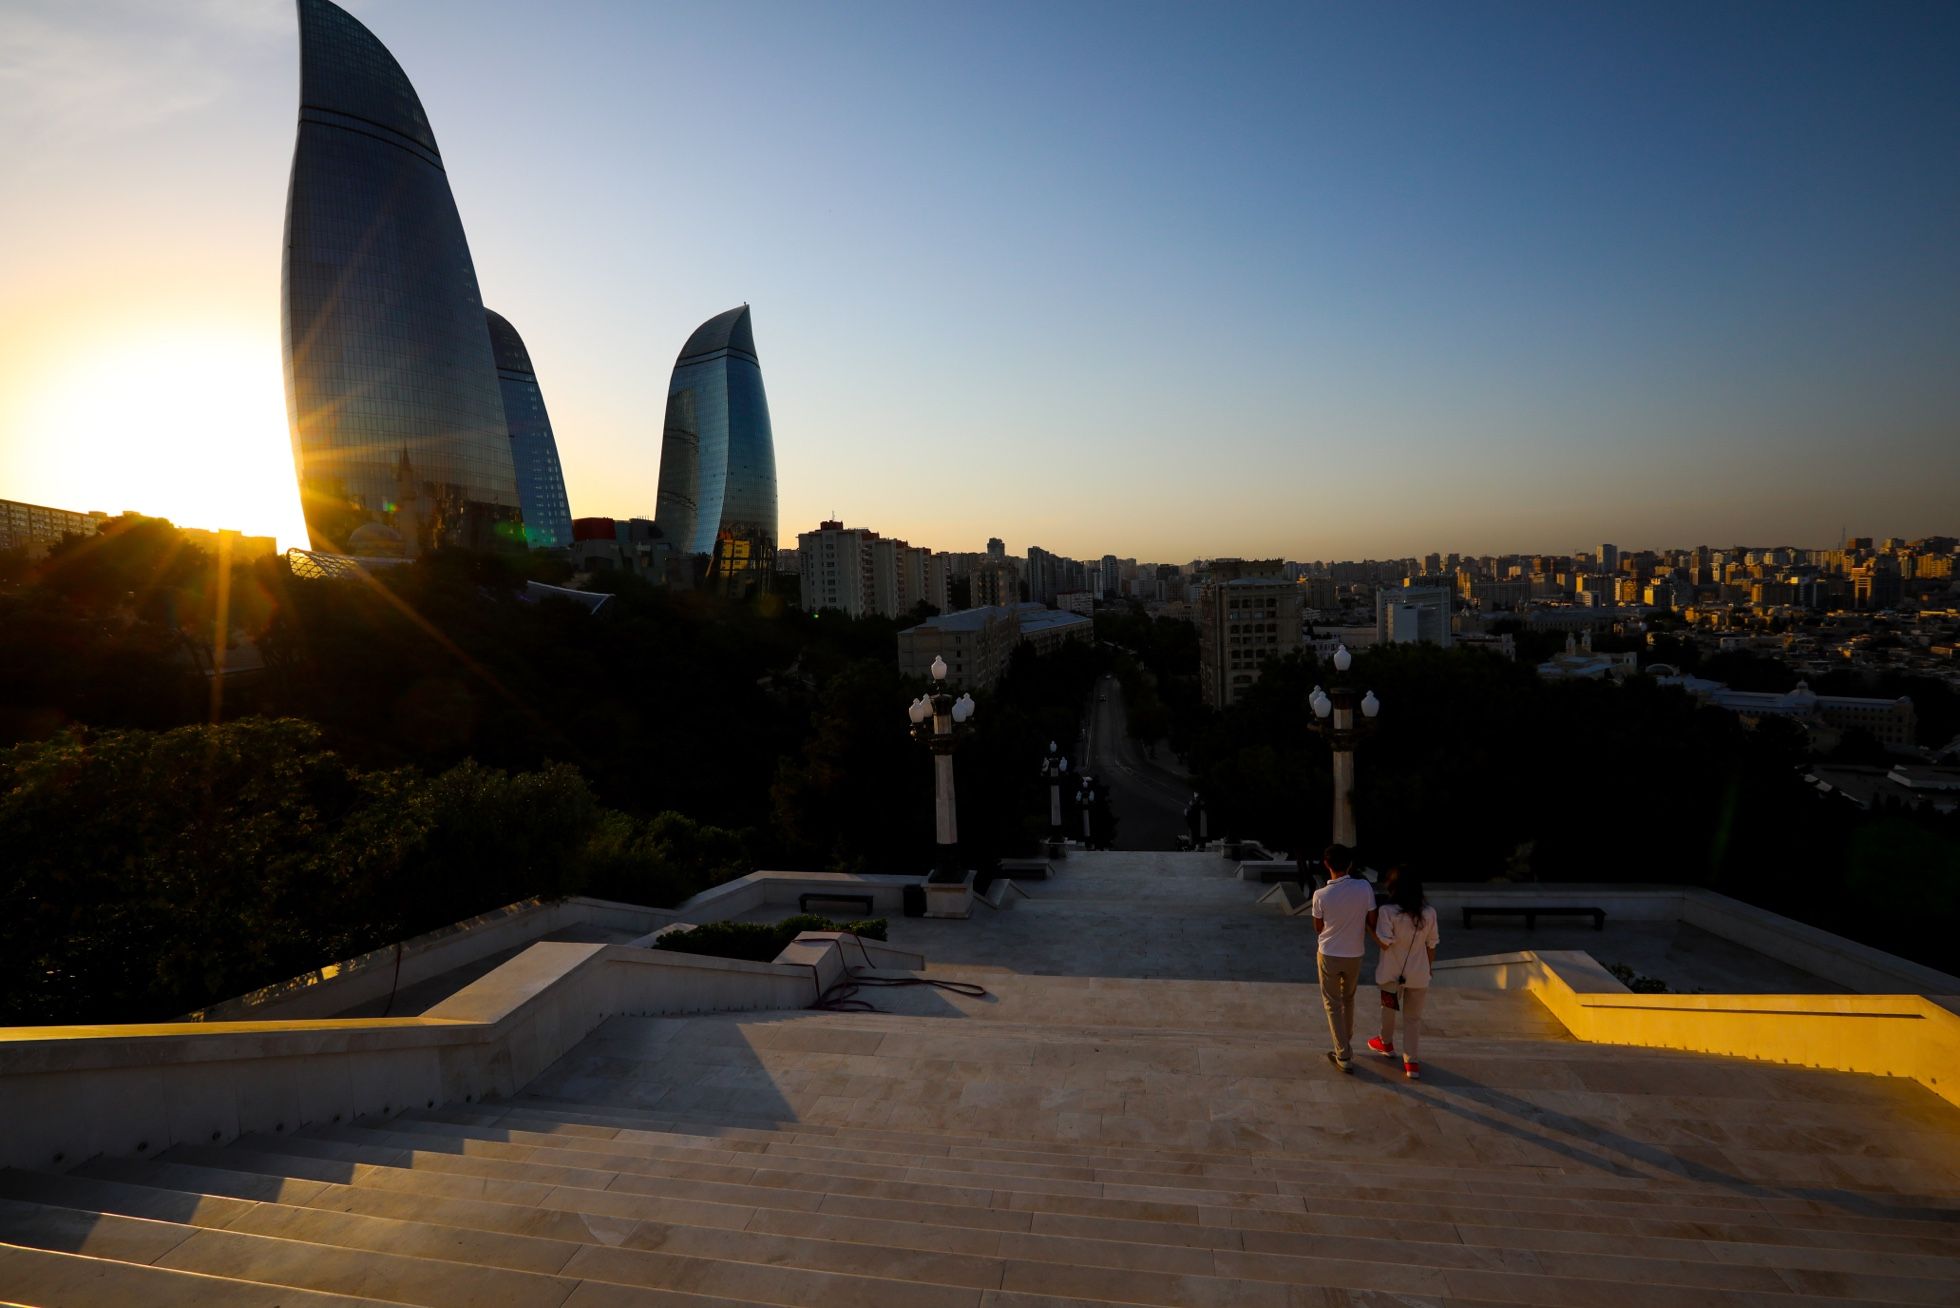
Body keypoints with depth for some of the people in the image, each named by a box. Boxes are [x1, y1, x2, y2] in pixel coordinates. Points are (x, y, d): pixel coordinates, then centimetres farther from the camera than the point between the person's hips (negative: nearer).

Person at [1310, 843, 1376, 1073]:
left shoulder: (1321, 895, -19)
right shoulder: (1364, 887, -16)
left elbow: (1318, 927, -4)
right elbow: (1372, 922, -6)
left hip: (1329, 955, -3)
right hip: (1354, 955, 3)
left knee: (1333, 1003, 11)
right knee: (1348, 999, 25)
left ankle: (1344, 1056, 9)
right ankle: (1347, 1043, 41)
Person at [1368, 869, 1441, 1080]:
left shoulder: (1388, 911, -20)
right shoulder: (1429, 912, -8)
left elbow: (1384, 943, -21)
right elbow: (1431, 945, 2)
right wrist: (1429, 968, 16)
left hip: (1393, 972, -2)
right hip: (1418, 974, 2)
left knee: (1388, 1009, 23)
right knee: (1413, 1017, 13)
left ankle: (1386, 1043, 44)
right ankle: (1412, 1062, 10)